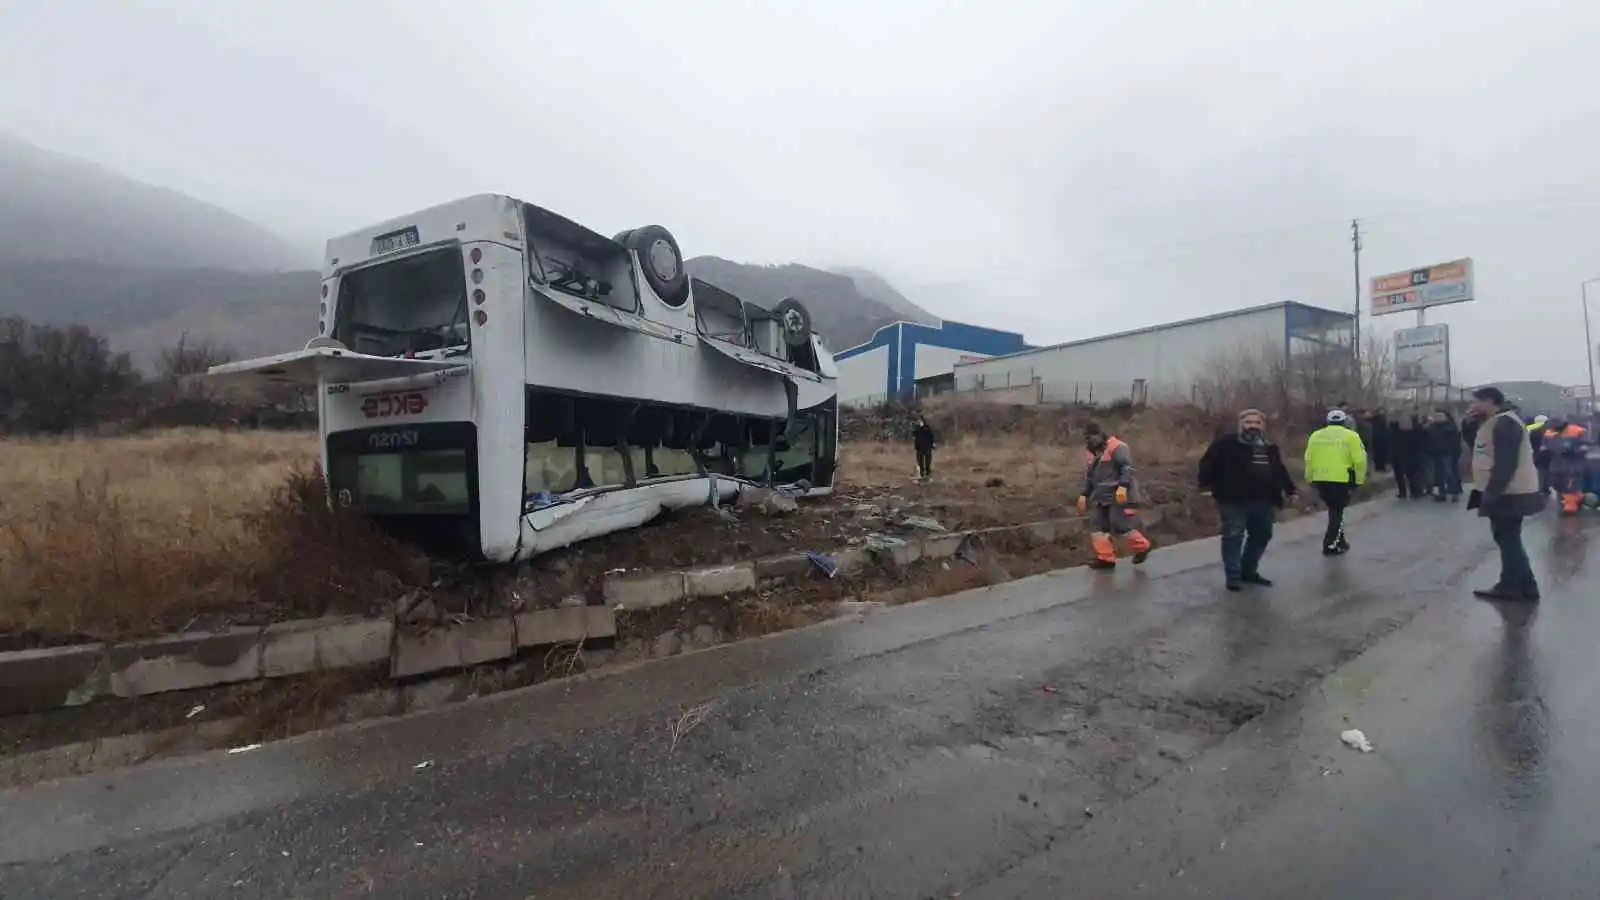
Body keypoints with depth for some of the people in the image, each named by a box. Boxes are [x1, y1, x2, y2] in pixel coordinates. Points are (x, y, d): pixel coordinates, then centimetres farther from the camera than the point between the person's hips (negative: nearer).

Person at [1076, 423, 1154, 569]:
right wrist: (1084, 494, 17)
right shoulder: (1090, 451, 16)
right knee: (1097, 525, 1)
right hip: (1101, 496, 9)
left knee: (1121, 525, -11)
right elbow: (1088, 475, 23)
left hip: (1119, 495, -9)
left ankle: (1141, 548, 13)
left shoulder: (1117, 446, -11)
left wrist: (1123, 486, -28)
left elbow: (1128, 467, -18)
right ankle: (1106, 558, 5)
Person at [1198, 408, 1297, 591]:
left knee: (1262, 536, 15)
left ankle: (1249, 572, 30)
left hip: (1262, 502, 7)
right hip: (1233, 501, -7)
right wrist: (1206, 484, -16)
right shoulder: (1226, 444, -6)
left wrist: (1289, 490, 26)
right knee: (1233, 537, -6)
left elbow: (1280, 471, 26)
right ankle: (1233, 576, 1)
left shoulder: (1270, 448, 16)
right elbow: (1208, 463, -9)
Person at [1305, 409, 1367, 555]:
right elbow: (1359, 460, -6)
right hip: (1341, 480, -4)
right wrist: (1359, 479, 4)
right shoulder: (1351, 436, -1)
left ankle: (1339, 540, 29)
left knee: (1334, 509, 20)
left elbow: (1309, 459, 8)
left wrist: (1310, 479, 16)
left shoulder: (1315, 435, 9)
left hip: (1320, 480, 4)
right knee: (1337, 511, 5)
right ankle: (1330, 546, 1)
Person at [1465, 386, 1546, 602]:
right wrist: (1474, 423, 7)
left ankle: (1526, 588, 6)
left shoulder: (1504, 423, -19)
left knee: (1508, 540, -2)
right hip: (1505, 493, 10)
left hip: (1509, 494, -10)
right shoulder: (1495, 423, 14)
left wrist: (1490, 495, -24)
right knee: (1506, 539, 14)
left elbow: (1505, 464, -25)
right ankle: (1510, 585, 21)